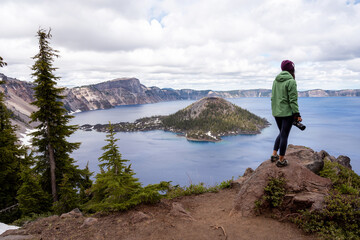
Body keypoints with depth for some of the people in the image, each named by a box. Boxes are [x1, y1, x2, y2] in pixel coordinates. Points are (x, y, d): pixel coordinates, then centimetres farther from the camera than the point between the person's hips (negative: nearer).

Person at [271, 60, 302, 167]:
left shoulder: (275, 81, 8)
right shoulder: (291, 81, -13)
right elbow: (293, 100, -16)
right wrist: (297, 114, -13)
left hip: (276, 112, 7)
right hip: (287, 113, -7)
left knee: (282, 133, 21)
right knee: (284, 135, 3)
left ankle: (274, 155, 19)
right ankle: (281, 160, 12)